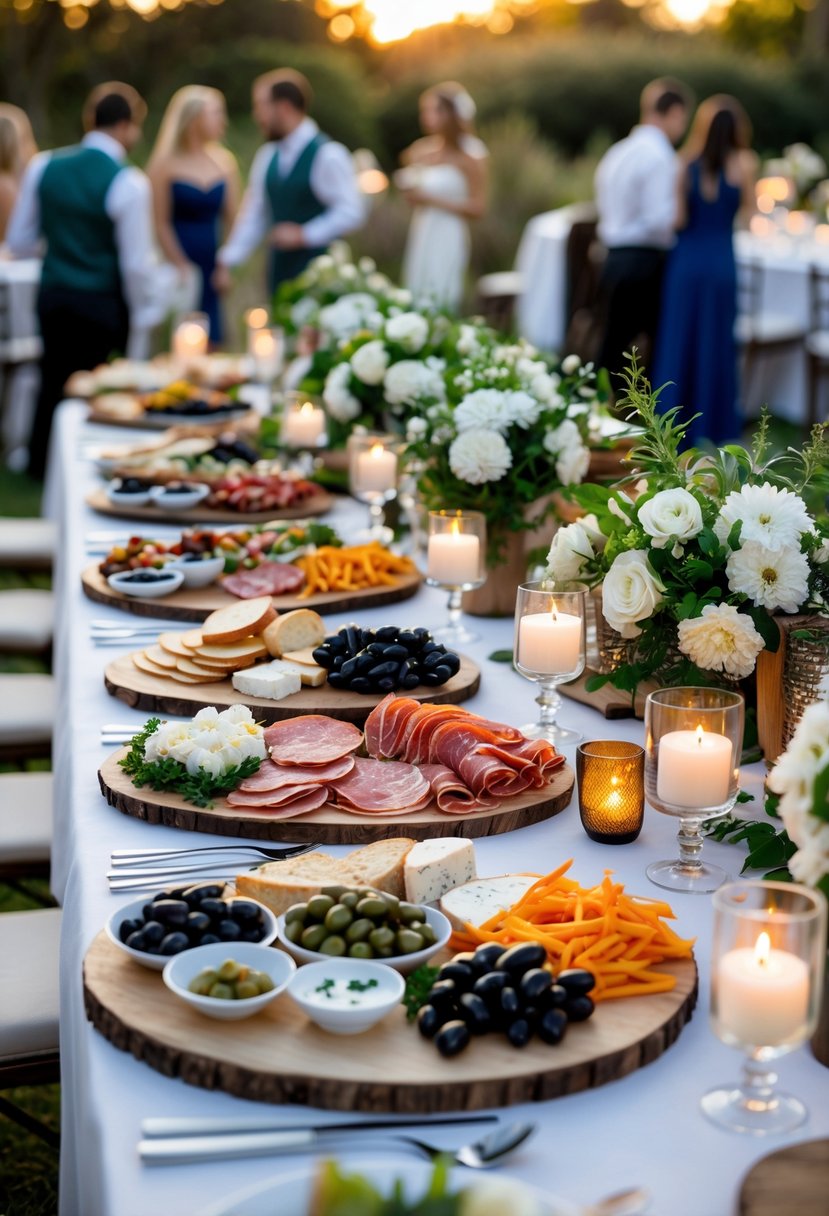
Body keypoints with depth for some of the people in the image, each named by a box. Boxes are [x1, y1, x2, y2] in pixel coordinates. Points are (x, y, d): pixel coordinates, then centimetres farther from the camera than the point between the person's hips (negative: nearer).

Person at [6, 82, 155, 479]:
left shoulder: (42, 166, -2)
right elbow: (136, 265, -16)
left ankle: (40, 463, 34)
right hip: (103, 303, -5)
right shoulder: (128, 184, -18)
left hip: (53, 294, 5)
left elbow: (18, 242, 4)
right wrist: (133, 307, 3)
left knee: (53, 379, 21)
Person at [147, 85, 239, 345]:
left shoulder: (225, 161, 8)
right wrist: (181, 266, -10)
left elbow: (232, 218, 7)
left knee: (212, 343, 1)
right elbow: (161, 224, -5)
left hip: (215, 268, 4)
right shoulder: (165, 164, -4)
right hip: (181, 270, -4)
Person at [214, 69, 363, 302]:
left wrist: (303, 235, -18)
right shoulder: (267, 156, 11)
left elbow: (351, 212, -14)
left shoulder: (328, 155, -10)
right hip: (280, 271, 7)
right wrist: (227, 262, 7)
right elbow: (253, 216, 13)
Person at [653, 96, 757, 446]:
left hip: (686, 258, 0)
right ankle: (710, 428, 17)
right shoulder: (743, 164, -5)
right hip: (722, 261, 0)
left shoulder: (685, 164, -5)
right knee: (715, 344, 11)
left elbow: (678, 218, -8)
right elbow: (749, 210, 4)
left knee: (677, 341, 9)